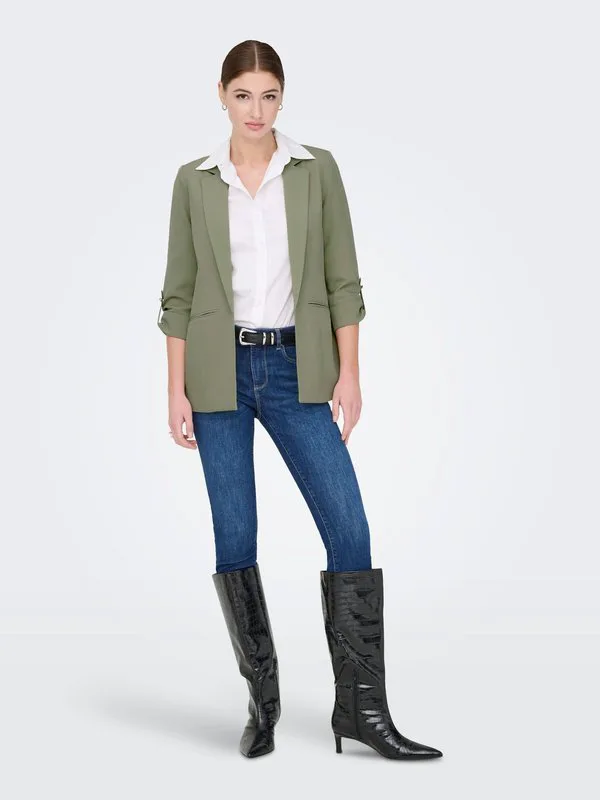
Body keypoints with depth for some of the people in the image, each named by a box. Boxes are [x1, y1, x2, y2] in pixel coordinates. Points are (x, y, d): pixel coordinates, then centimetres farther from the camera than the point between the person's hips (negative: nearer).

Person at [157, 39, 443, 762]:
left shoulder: (317, 170, 4)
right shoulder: (194, 181, 4)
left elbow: (342, 279, 3)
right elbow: (178, 293, 4)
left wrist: (349, 373, -4)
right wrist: (176, 391, -1)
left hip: (297, 369, 0)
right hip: (220, 371, 0)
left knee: (349, 527, -8)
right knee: (234, 538, 3)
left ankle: (361, 708, 1)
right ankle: (262, 699, 19)